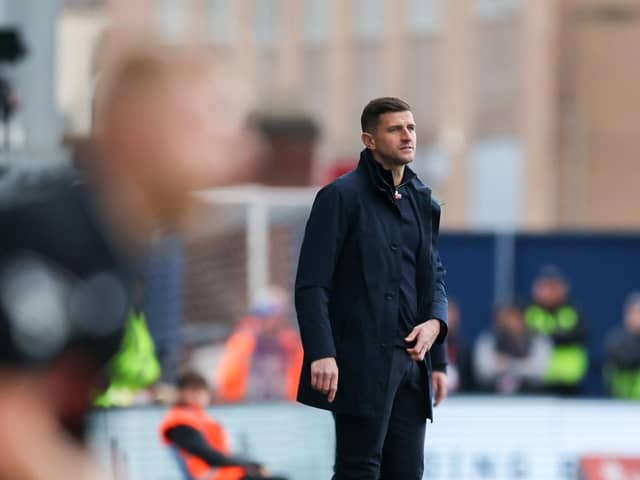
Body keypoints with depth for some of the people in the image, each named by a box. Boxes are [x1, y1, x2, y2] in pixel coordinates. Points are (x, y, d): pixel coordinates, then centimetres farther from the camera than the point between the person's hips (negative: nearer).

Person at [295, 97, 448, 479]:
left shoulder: (424, 203, 16)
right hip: (361, 361, -7)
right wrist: (321, 353, -19)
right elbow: (312, 284, -10)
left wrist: (436, 322, 3)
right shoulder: (341, 197, -5)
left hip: (411, 360, 7)